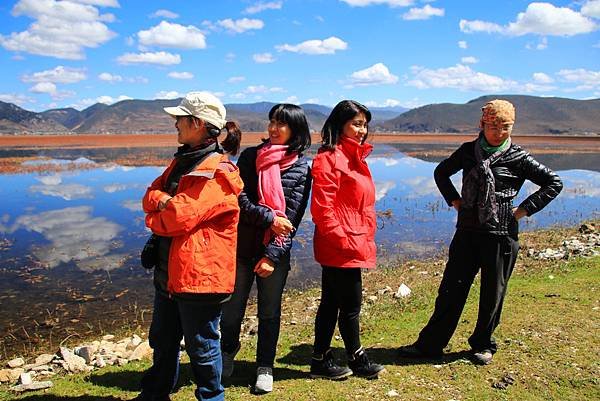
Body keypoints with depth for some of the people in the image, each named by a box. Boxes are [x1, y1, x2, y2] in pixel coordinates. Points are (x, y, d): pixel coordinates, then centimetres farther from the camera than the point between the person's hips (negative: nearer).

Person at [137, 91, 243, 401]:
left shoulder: (219, 172, -18)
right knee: (162, 340, 23)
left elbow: (181, 216, -24)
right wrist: (164, 202, -15)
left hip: (199, 272, -9)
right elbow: (151, 196, 8)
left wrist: (153, 219, -4)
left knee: (201, 344, 9)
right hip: (169, 270, 9)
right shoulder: (182, 161, 12)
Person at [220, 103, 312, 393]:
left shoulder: (301, 168, -3)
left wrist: (272, 255, -15)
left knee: (269, 312, 11)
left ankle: (265, 367, 29)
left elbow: (291, 217, -9)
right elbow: (240, 200, -5)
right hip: (242, 245, 2)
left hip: (275, 251, -1)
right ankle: (228, 351, 37)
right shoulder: (250, 156, 2)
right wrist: (269, 218, -17)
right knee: (232, 308, 10)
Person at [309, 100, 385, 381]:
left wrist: (365, 238, 16)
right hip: (341, 248, -9)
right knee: (351, 305, 4)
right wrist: (343, 240, -18)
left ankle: (321, 361, 26)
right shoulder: (329, 158, -14)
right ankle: (357, 360, 22)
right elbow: (322, 208, -20)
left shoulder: (354, 157, 15)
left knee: (331, 303, 15)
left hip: (354, 245, 9)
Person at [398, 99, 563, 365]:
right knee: (451, 289, 6)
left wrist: (524, 210, -4)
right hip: (467, 231, 3)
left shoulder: (518, 158, -3)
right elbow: (441, 172, 21)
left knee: (492, 294, 8)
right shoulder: (468, 151, 5)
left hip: (501, 234, -2)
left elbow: (554, 184, 2)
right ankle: (430, 344, 15)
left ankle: (483, 345, 28)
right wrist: (454, 200, 9)